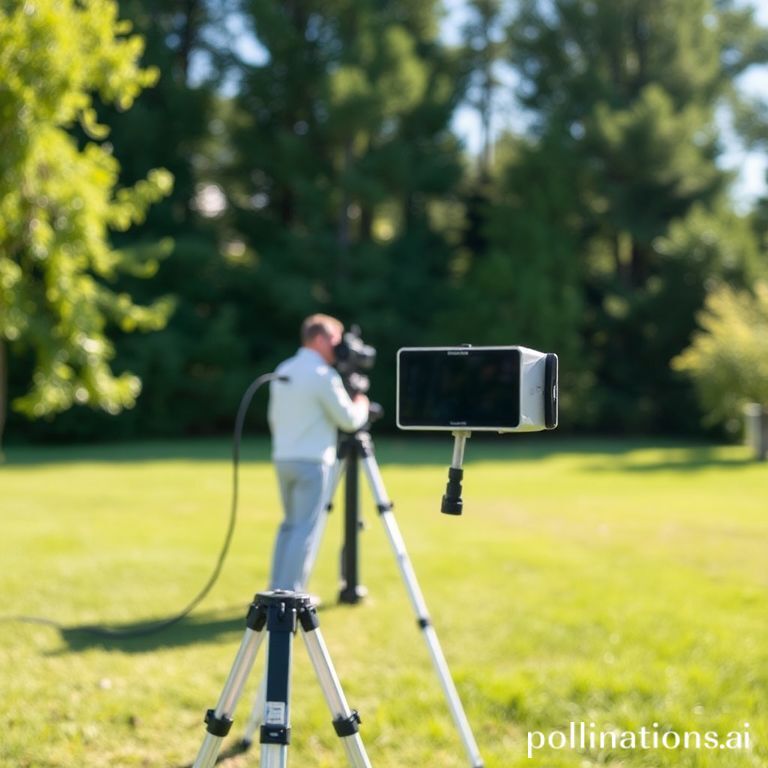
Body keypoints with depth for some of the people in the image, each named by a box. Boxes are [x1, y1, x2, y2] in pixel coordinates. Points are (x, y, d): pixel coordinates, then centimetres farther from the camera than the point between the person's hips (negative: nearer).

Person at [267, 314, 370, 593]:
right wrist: (361, 404, 9)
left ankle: (276, 590, 18)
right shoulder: (322, 375, -13)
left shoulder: (283, 370, 11)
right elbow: (349, 420, -10)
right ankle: (290, 594, -4)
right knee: (306, 528, -4)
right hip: (311, 462, -8)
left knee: (290, 524, 16)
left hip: (283, 459, 8)